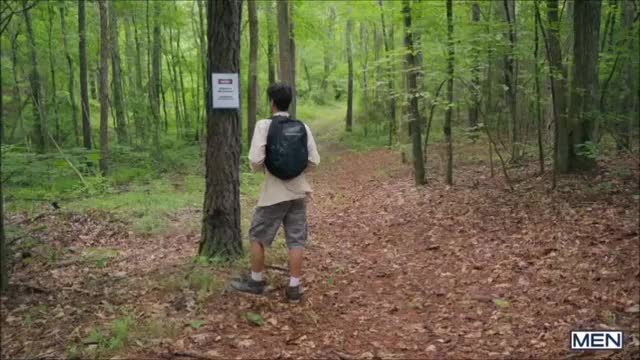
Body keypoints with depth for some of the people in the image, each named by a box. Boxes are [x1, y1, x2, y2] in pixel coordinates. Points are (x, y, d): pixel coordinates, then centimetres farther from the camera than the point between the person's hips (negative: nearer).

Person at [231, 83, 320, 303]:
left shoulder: (264, 125, -12)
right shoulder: (302, 127, 0)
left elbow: (255, 159, -19)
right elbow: (314, 161, -1)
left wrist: (258, 168, 3)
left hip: (274, 193, -4)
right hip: (298, 191, 4)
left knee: (257, 237, 14)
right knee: (296, 241, 8)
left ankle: (256, 281, 25)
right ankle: (294, 288, 13)